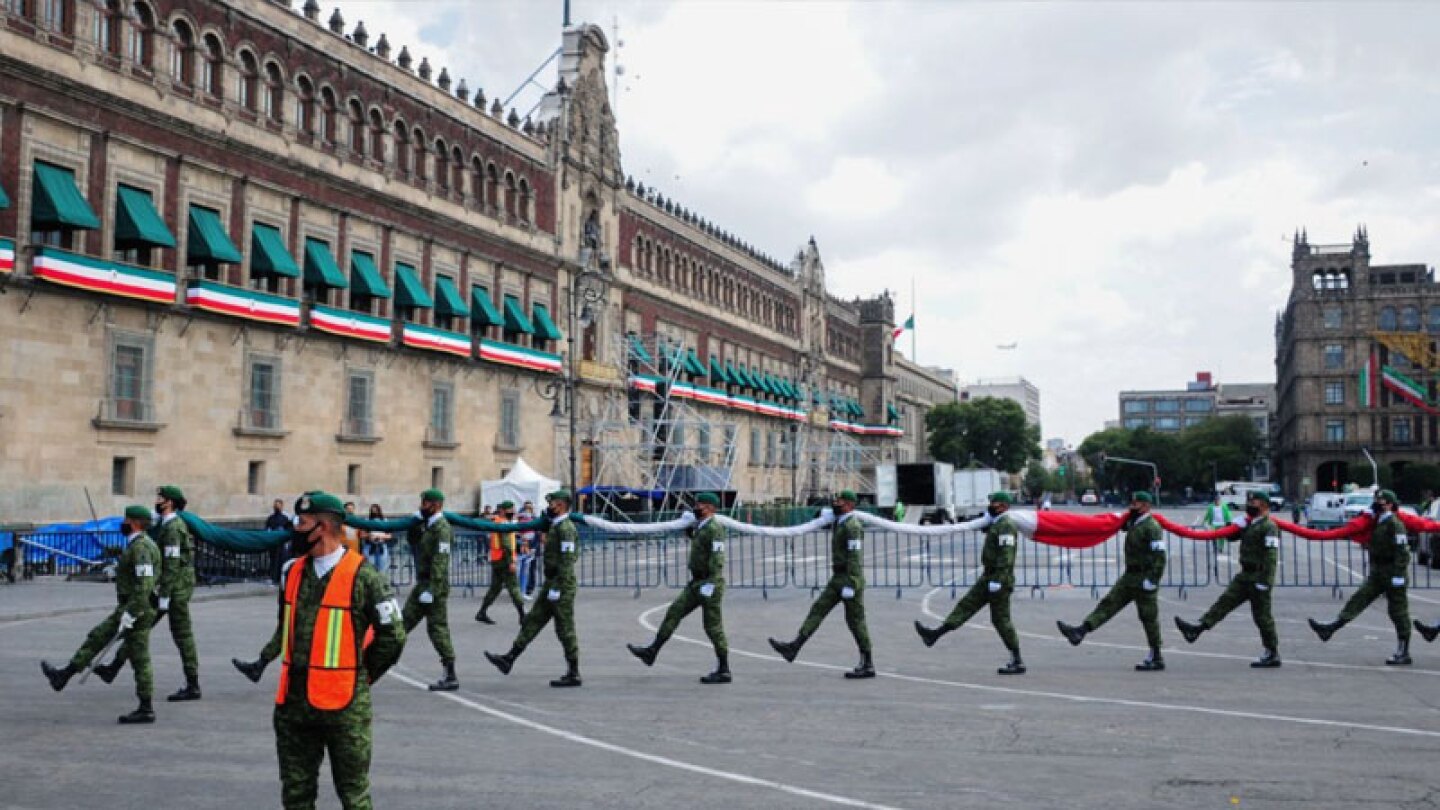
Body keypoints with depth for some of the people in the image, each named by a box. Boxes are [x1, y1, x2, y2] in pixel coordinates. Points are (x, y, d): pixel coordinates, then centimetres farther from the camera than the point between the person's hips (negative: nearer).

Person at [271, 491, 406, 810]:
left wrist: (361, 675, -1)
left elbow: (392, 636, -8)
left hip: (343, 706, -6)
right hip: (292, 703, 6)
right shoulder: (293, 571, 8)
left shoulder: (363, 577, -11)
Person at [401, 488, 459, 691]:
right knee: (405, 621, 11)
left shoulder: (441, 529, -16)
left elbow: (440, 562, -22)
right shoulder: (427, 525, 14)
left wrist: (431, 590, -26)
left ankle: (451, 677, -2)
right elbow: (414, 544, 21)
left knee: (437, 628, -6)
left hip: (434, 585, -10)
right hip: (422, 583, 10)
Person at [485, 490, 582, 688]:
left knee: (565, 630, -4)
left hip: (561, 587, -10)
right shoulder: (556, 526, 16)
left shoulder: (566, 528, -16)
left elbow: (567, 561, -22)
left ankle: (573, 674, 3)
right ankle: (509, 659, 10)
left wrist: (557, 589, -23)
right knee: (532, 621, 9)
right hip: (552, 584, 10)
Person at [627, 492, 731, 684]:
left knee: (713, 627, -4)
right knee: (674, 612, 5)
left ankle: (723, 671, 5)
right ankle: (651, 652, 7)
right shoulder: (700, 528, 13)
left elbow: (717, 560, -23)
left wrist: (709, 585, -27)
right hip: (697, 583, 9)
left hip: (710, 584, -9)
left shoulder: (714, 528, -16)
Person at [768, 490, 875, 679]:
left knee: (855, 620, -4)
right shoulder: (841, 524, 16)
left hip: (850, 579, -10)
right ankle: (794, 647, -2)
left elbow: (854, 557, -21)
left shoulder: (852, 525, -16)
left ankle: (867, 665, 4)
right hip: (838, 578, 10)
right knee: (818, 609, 3)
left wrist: (850, 585, -25)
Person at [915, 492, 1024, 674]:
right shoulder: (998, 524, 16)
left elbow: (1006, 556, -25)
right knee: (966, 605, 8)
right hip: (989, 578, 10)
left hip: (999, 580, -10)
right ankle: (935, 634, 9)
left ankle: (1017, 662, 2)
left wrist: (997, 581, -27)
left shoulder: (1006, 525, -17)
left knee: (1001, 619, -4)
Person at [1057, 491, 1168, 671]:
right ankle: (1080, 632, -7)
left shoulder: (1152, 527, -15)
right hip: (1130, 577, 9)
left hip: (1144, 580, -9)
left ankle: (1156, 659, 9)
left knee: (1149, 617, -1)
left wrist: (1152, 581, -23)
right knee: (1109, 603, 0)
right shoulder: (1134, 524, 12)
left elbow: (1159, 557, -21)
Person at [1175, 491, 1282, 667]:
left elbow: (1271, 557, -21)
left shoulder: (1268, 527, -14)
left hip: (1258, 578, -9)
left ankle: (1273, 654, 9)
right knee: (1225, 601, 0)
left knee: (1262, 616, -1)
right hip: (1245, 575, 9)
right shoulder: (1250, 525, 15)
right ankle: (1198, 628, -6)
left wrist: (1264, 581, -24)